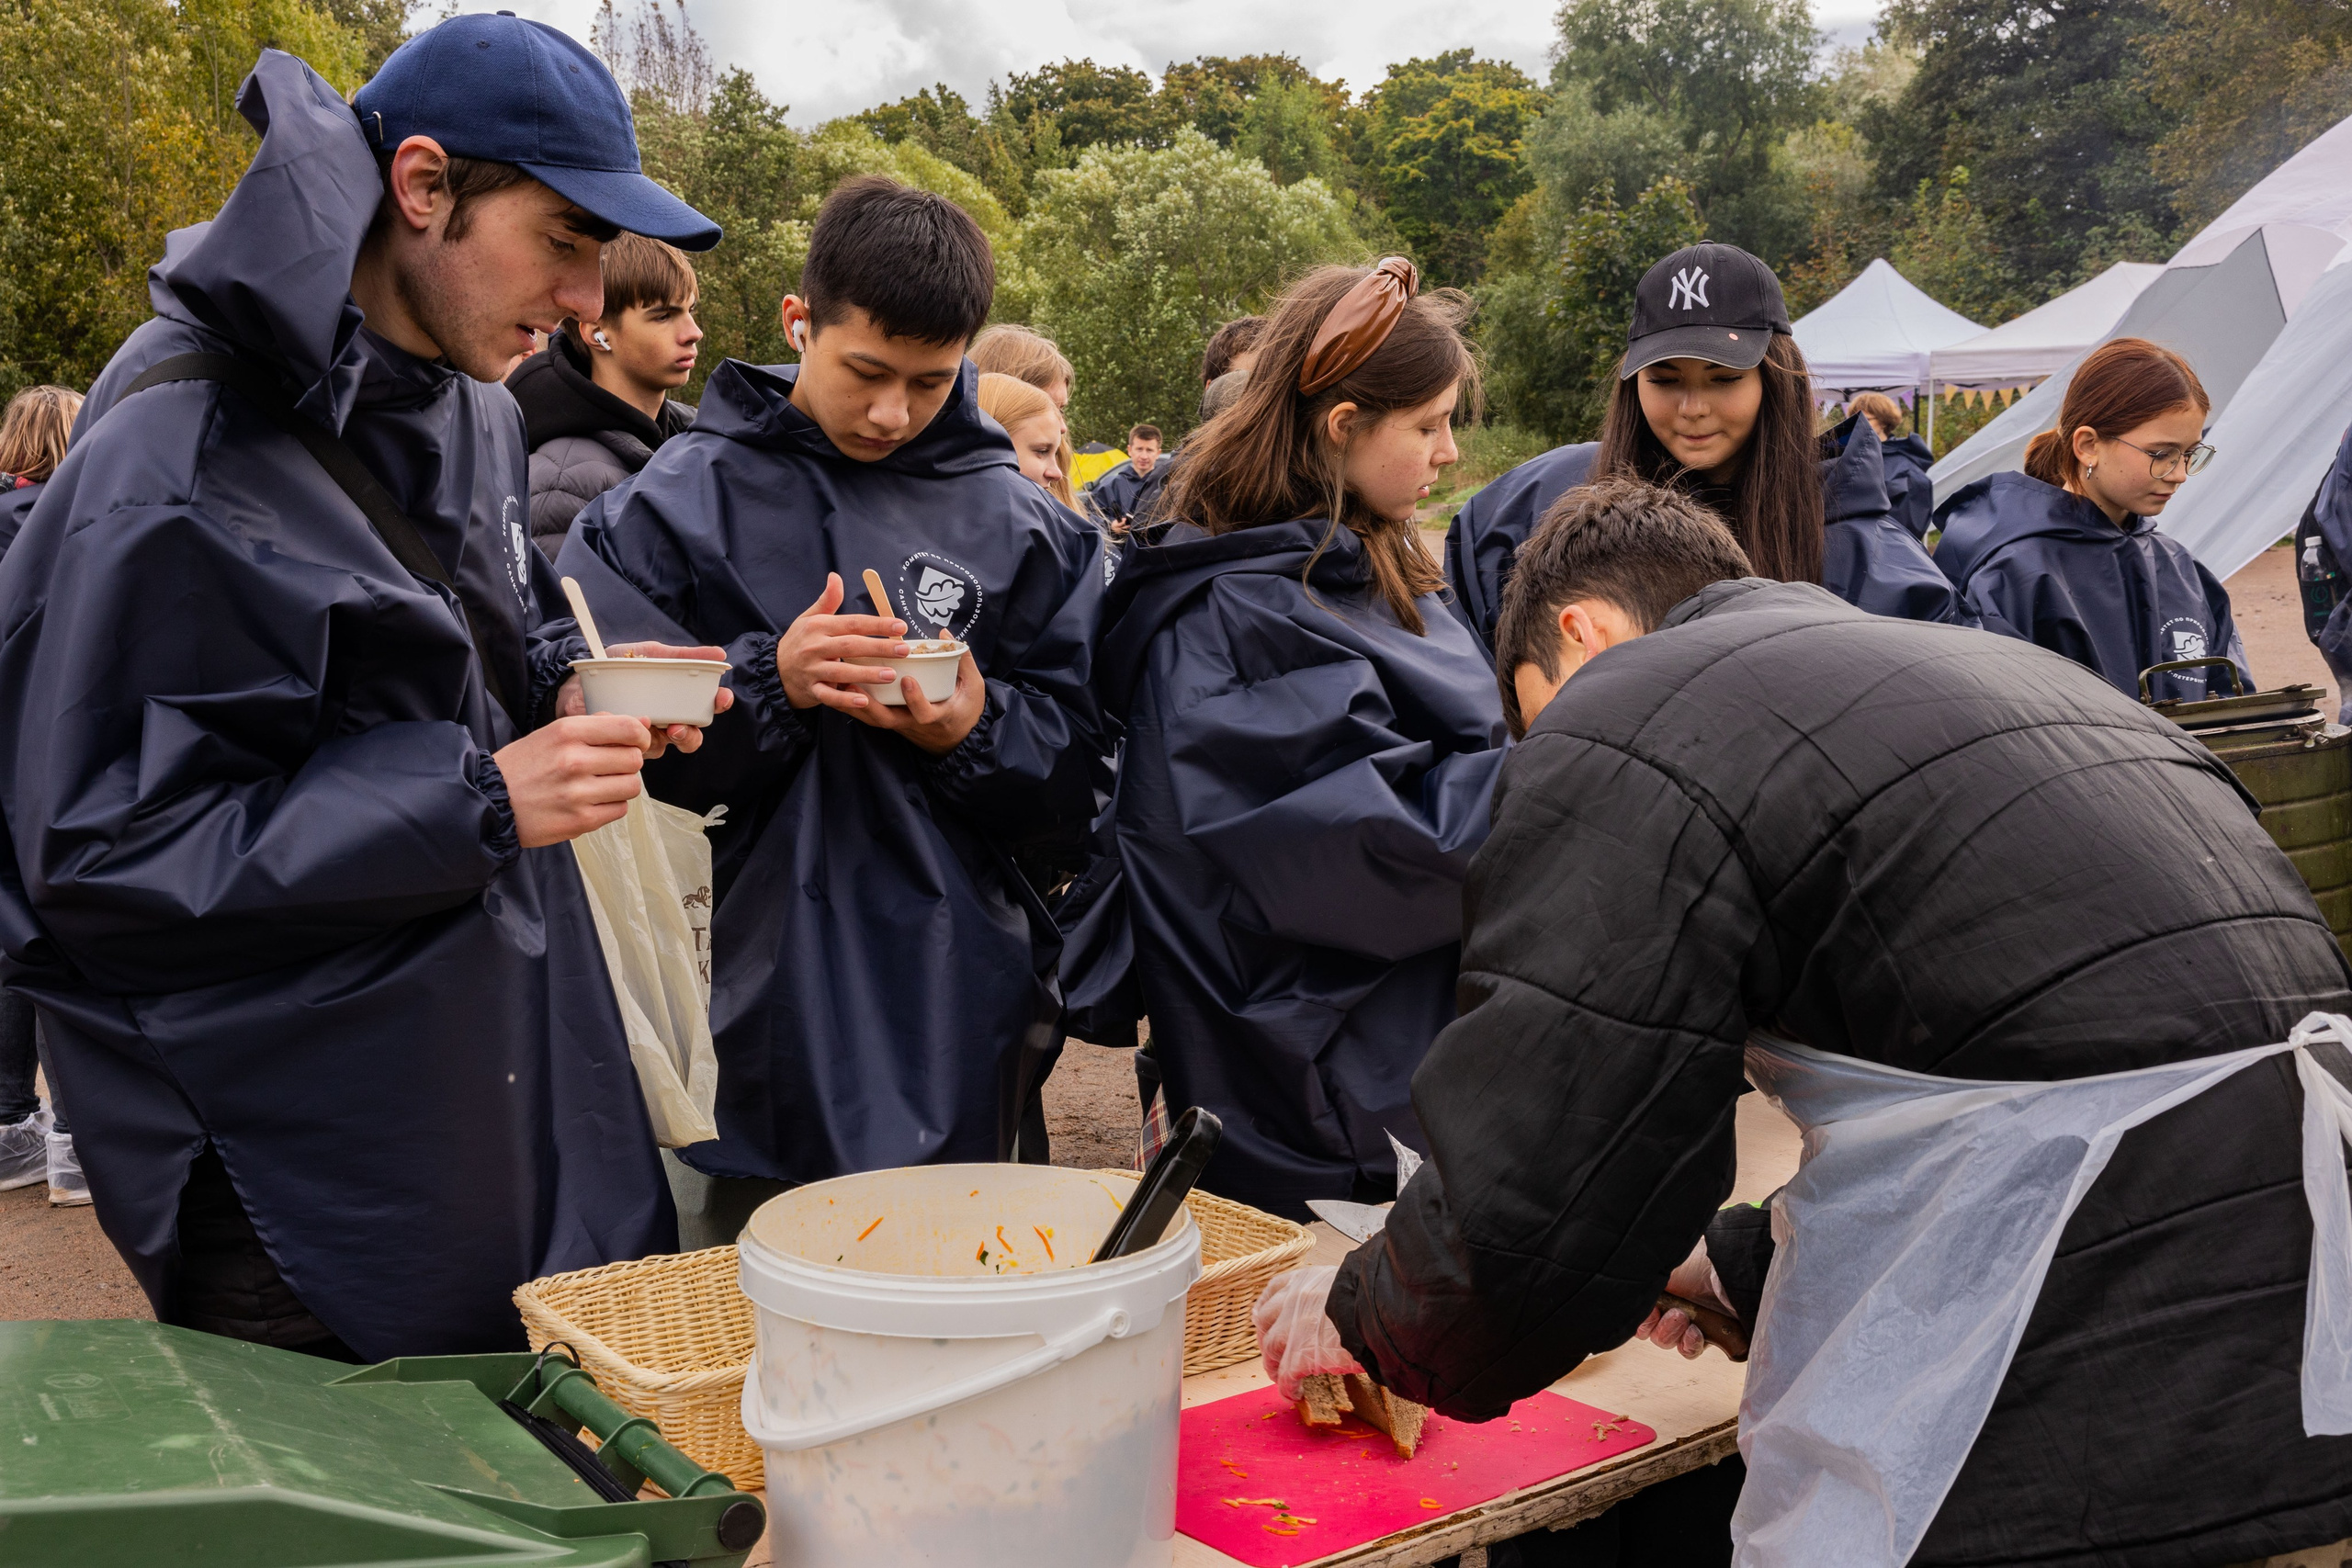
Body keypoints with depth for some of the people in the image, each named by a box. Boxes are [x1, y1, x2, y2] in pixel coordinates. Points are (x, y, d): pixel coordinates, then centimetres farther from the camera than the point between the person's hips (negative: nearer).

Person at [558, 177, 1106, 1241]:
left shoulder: (1021, 528, 5)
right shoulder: (677, 504, -1)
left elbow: (1078, 784, 4)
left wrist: (979, 732, -15)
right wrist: (769, 683, -19)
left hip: (959, 1023, 2)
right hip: (761, 1023, -2)